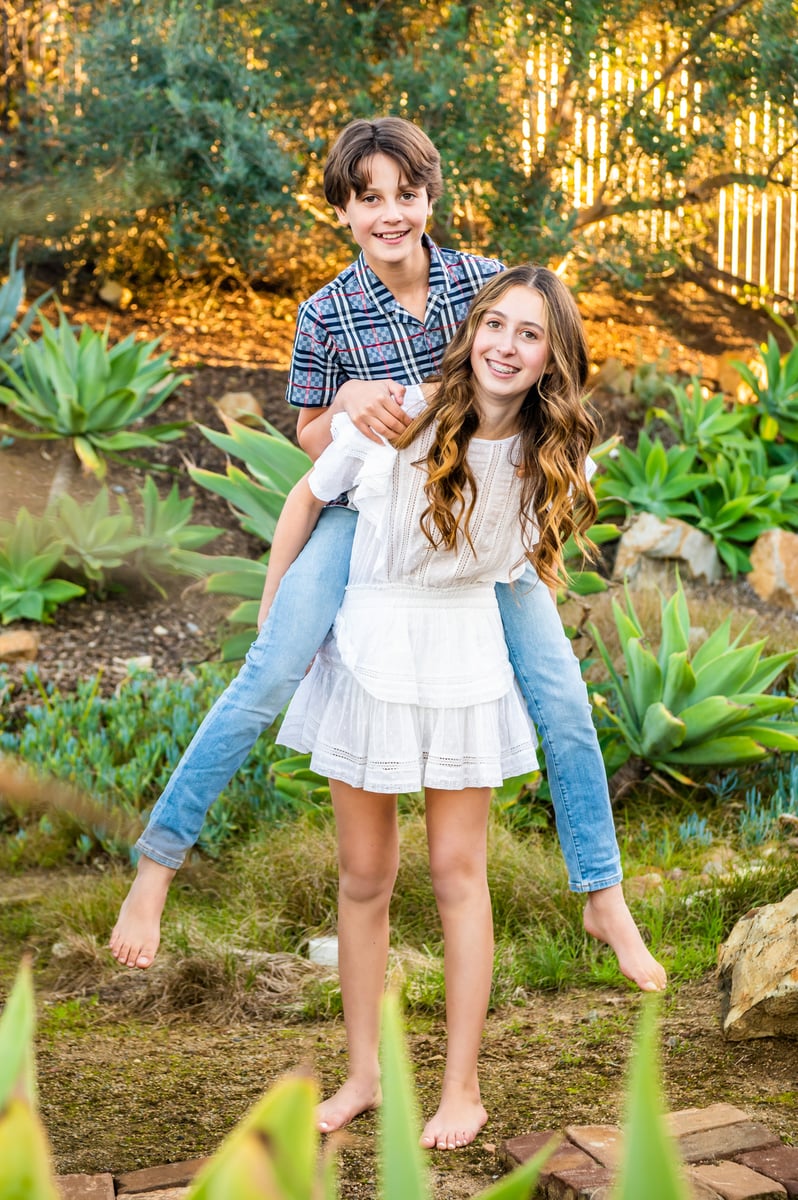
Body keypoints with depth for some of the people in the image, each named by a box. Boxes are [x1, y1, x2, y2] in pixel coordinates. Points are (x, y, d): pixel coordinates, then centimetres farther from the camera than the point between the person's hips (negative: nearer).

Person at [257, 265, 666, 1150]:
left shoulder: (553, 456, -7)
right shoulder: (394, 417, -14)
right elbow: (308, 496, 1)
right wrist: (269, 619, 4)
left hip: (466, 660, 1)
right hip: (367, 650, 0)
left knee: (457, 871, 4)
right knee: (363, 876, 7)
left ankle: (463, 1087, 17)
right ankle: (363, 1074, 23)